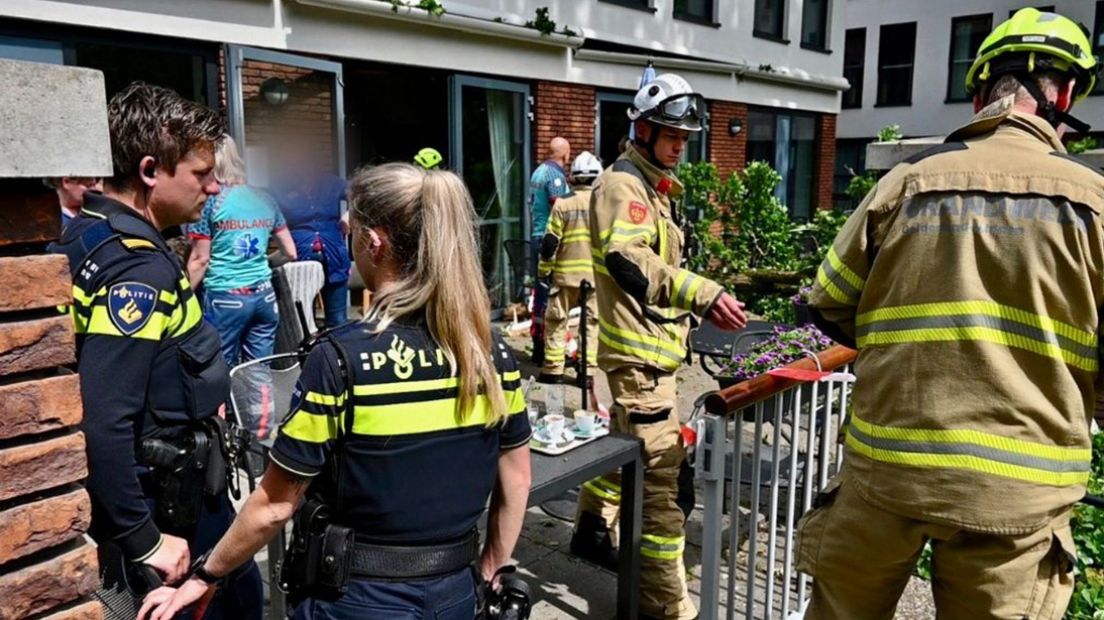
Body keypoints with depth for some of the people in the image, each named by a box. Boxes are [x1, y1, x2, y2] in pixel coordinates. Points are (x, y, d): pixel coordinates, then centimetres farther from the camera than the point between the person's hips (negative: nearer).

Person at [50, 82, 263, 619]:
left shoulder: (88, 234, 3)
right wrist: (144, 542, -21)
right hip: (167, 502, -9)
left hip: (164, 481, 9)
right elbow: (102, 424, -31)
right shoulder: (139, 268, -26)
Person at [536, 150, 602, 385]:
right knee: (592, 322, 12)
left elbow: (550, 242, -5)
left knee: (556, 320, 11)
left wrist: (543, 270, 5)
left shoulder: (563, 203, -4)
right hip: (597, 275, 2)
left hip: (566, 273, -1)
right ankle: (588, 370, 10)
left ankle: (553, 370, 11)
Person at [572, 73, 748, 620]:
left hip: (648, 345, 11)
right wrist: (704, 294, -38)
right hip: (638, 349, -11)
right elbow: (628, 261, -30)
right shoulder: (622, 183, -14)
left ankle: (592, 528, 42)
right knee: (660, 471, -8)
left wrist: (697, 303, 19)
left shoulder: (652, 185, 18)